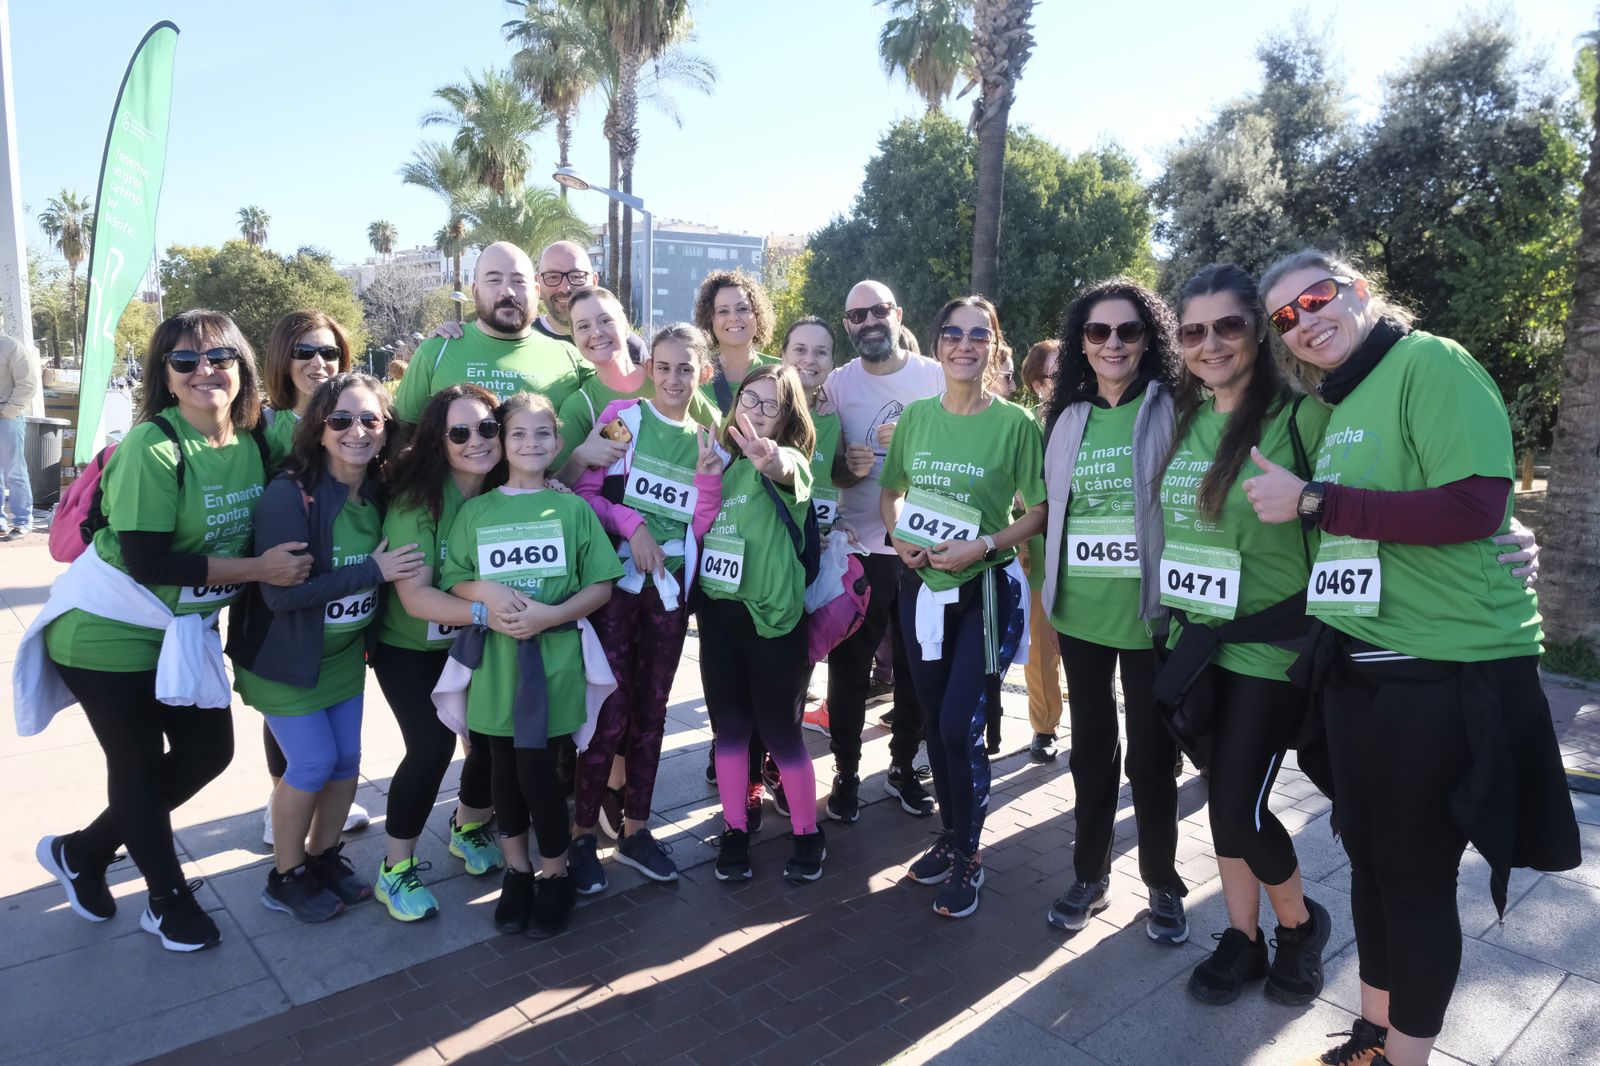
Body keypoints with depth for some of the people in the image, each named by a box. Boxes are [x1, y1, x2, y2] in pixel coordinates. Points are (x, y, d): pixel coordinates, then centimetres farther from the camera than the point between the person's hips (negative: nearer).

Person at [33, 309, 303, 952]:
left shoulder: (250, 444, -3)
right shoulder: (152, 446, -24)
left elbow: (245, 531, 9)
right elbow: (148, 561, -27)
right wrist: (259, 569, -25)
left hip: (186, 630, 7)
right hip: (110, 633, -7)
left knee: (209, 751, 16)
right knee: (140, 767, 10)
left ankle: (81, 852, 37)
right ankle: (169, 900, 32)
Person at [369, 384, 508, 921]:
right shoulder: (417, 498, -23)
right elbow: (415, 595, -28)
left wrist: (502, 595, -22)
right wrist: (484, 608, -40)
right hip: (410, 646, -4)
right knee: (432, 744, -15)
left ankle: (468, 828, 29)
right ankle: (395, 868, 7)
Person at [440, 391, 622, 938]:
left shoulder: (572, 507, 0)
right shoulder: (476, 510, 6)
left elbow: (601, 586, 0)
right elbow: (452, 579, 7)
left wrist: (550, 614, -14)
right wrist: (489, 594, -13)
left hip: (553, 660, -2)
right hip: (495, 660, 2)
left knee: (536, 768, -2)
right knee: (505, 768, 11)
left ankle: (555, 875, 21)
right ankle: (517, 872, 31)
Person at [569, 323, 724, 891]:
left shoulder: (707, 438, 8)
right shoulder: (623, 416, -1)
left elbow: (700, 527, 3)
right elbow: (584, 492, -4)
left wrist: (708, 471, -11)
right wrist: (632, 526, -16)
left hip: (671, 582, 4)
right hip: (617, 574, -4)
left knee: (651, 708, 11)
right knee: (612, 710, -4)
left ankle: (634, 827, 25)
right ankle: (582, 833, 12)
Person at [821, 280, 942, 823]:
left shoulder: (936, 376, 2)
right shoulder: (837, 384, 2)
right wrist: (846, 468, -17)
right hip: (859, 548, -1)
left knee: (916, 667, 12)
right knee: (850, 669, 4)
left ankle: (904, 766, 31)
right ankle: (846, 773, 23)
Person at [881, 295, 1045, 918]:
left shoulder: (1015, 422, -8)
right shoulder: (916, 416, 3)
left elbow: (1038, 512, -5)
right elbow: (891, 492, 13)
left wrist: (983, 546, -19)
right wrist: (900, 538, -6)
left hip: (985, 588, -4)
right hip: (921, 586, 4)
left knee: (960, 725, -7)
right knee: (936, 721, 13)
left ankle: (967, 858, 16)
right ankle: (951, 836, 34)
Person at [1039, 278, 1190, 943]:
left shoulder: (1171, 411, -4)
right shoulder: (1067, 418, 8)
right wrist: (1048, 585, 11)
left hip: (1150, 613, -3)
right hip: (1080, 613, 4)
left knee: (1150, 756, 7)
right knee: (1091, 749, 14)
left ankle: (1163, 886, 27)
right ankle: (1090, 877, 30)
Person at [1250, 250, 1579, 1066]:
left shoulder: (1430, 363, -11)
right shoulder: (1339, 405, 12)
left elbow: (1474, 506, -22)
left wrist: (1311, 500, -19)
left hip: (1449, 671, -8)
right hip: (1357, 667, 8)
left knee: (1417, 876, 6)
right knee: (1368, 859, 18)